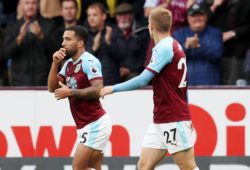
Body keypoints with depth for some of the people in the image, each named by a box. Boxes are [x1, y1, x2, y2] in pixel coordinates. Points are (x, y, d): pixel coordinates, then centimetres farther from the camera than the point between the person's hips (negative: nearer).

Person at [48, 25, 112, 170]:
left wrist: (70, 92, -18)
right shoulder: (69, 64, 14)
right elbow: (52, 87, 10)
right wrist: (55, 63, -2)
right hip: (85, 125, 9)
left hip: (95, 124, -9)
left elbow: (98, 90, -23)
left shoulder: (89, 61, -13)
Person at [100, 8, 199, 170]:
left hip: (174, 120, -9)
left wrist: (113, 88, -8)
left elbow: (143, 80, -20)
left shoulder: (164, 47, -15)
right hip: (160, 121, 9)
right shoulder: (174, 46, 14)